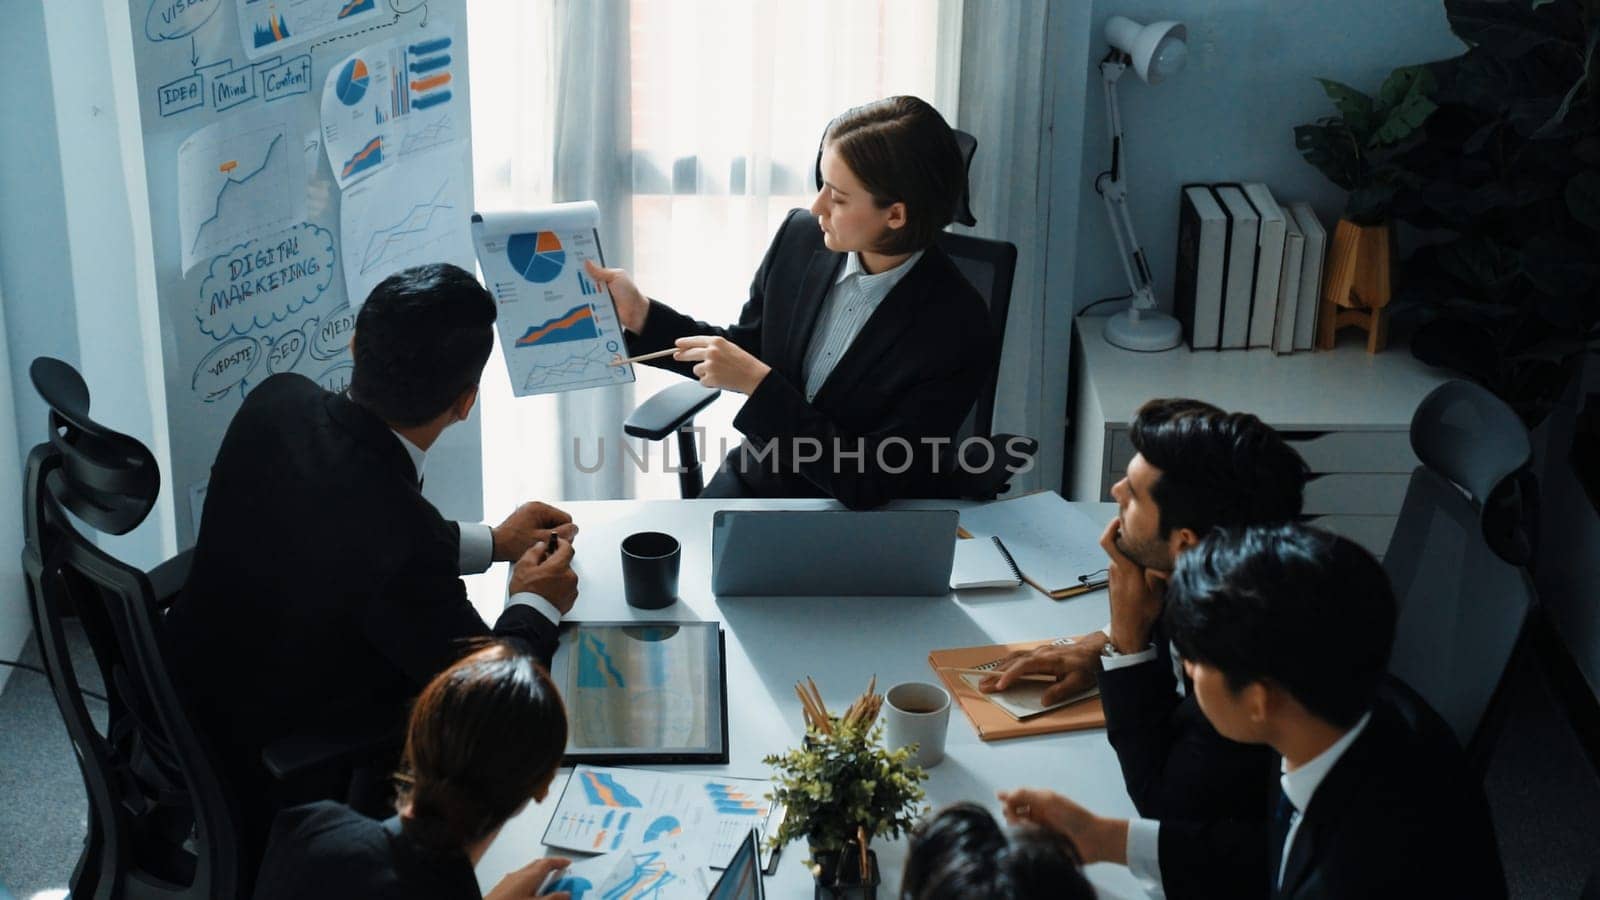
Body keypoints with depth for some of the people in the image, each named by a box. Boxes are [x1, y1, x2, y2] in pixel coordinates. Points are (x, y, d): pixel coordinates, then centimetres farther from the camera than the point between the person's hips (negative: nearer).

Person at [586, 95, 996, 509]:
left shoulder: (957, 331, -25)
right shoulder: (800, 235, -7)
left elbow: (869, 484, -24)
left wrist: (758, 382, -26)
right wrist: (640, 314, -4)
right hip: (755, 482, 5)